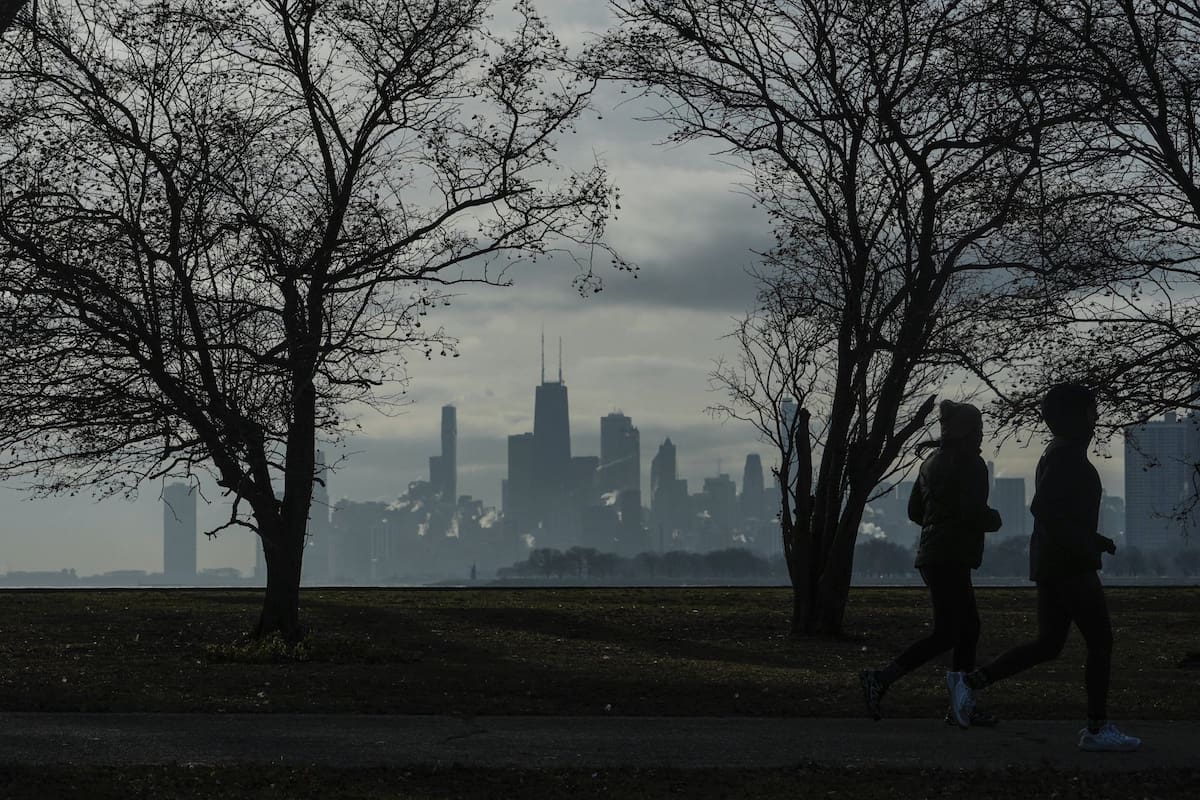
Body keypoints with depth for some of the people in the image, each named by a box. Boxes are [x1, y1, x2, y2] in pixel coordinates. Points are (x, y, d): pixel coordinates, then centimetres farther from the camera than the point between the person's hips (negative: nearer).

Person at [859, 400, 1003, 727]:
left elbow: (914, 510, 17)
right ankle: (880, 679, -15)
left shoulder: (932, 462, 14)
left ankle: (963, 706, 11)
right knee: (945, 634, -8)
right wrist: (994, 519, 0)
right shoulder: (970, 463, -11)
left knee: (969, 627, 13)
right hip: (951, 558, -9)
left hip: (932, 555, 9)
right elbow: (973, 512, -20)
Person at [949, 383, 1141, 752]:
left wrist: (1093, 540, 24)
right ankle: (1097, 729, -1)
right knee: (1101, 642, -4)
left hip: (1048, 564, 10)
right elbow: (1044, 510, -24)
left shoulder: (1056, 455, 17)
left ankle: (971, 681, 7)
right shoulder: (1066, 457, -14)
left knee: (1048, 644, 12)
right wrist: (1089, 543, -22)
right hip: (1070, 565, -10)